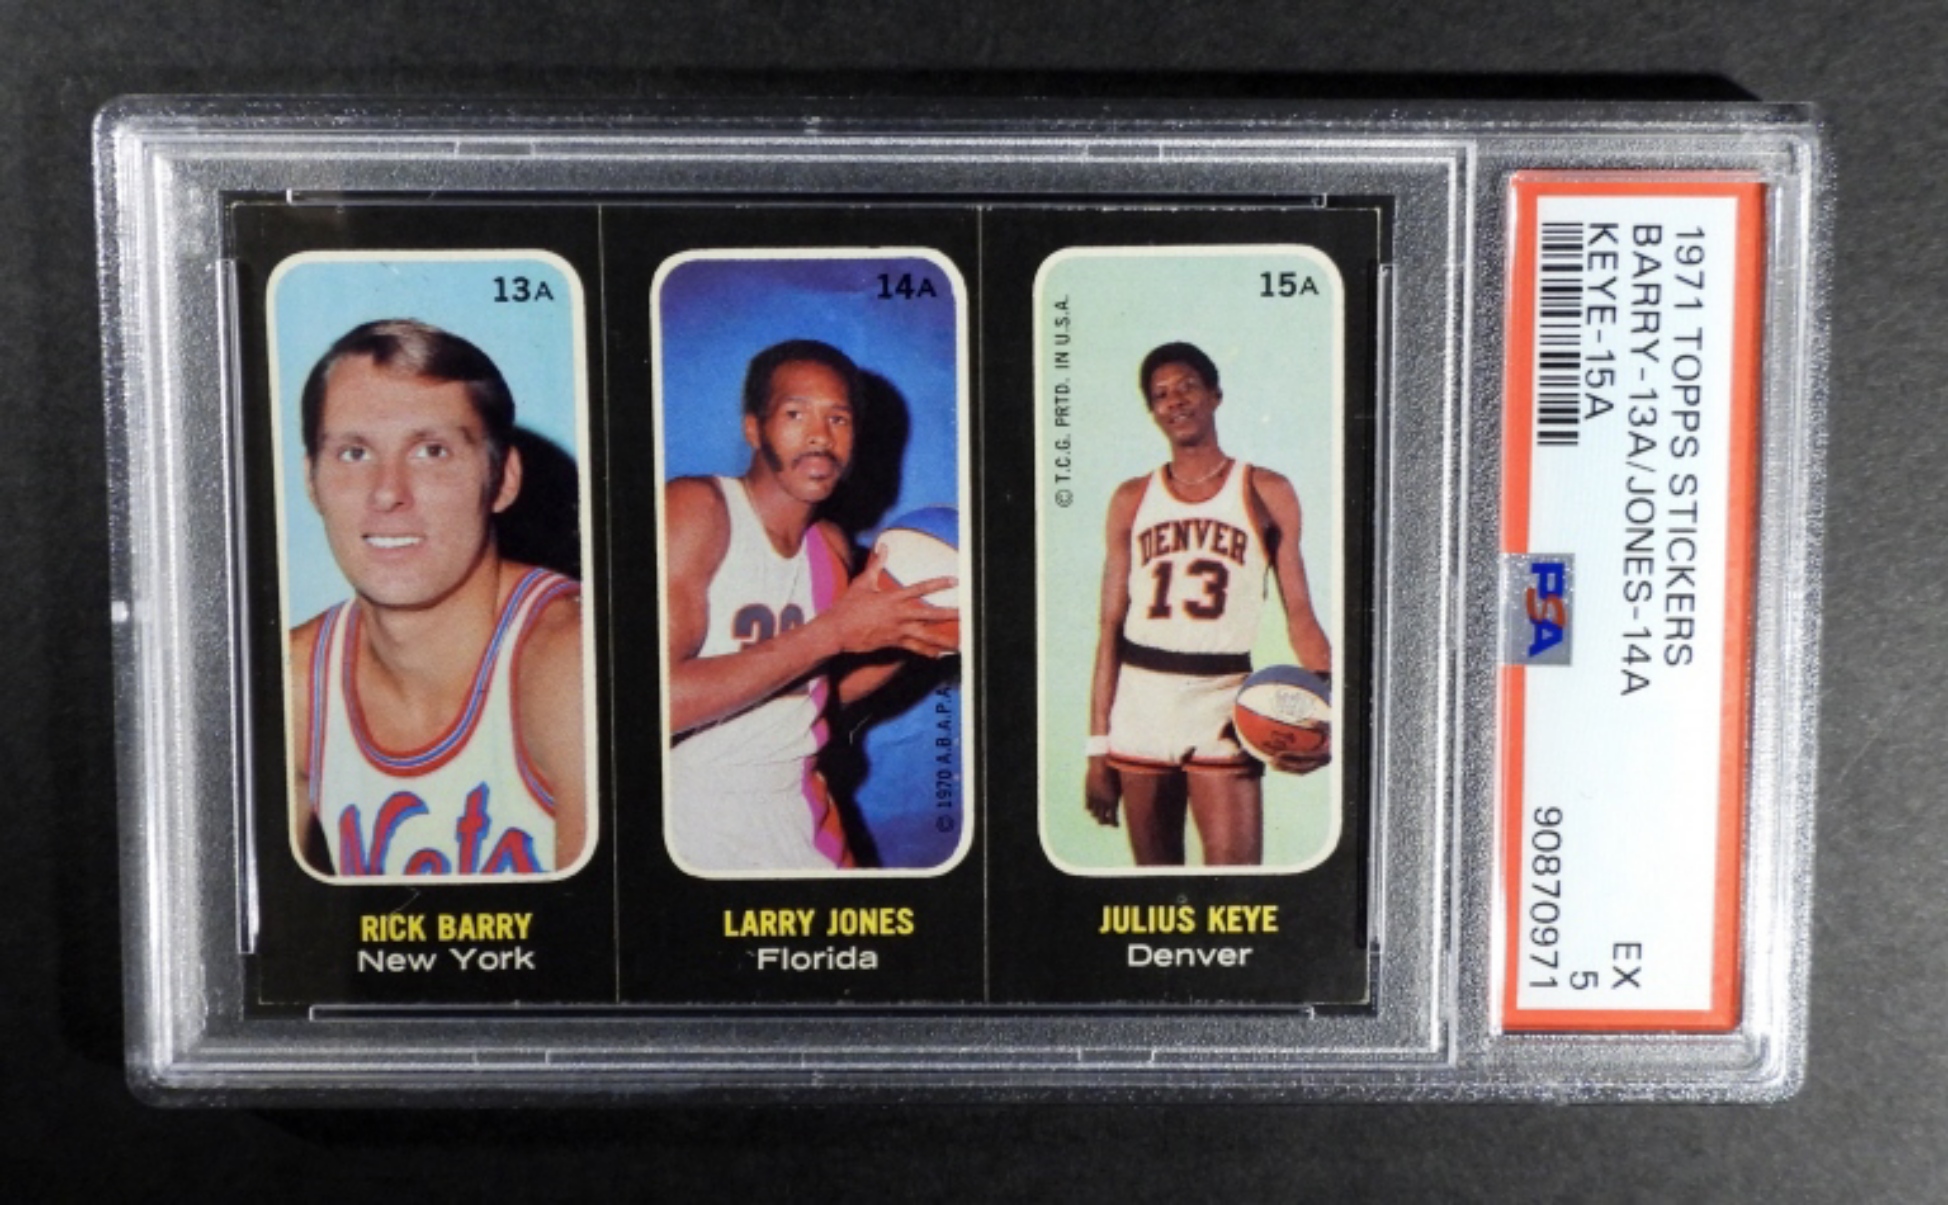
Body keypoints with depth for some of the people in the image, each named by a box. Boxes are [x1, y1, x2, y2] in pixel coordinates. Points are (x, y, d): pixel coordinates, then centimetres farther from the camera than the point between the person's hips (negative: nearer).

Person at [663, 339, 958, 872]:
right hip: (699, 820, -6)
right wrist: (832, 633, -25)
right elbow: (659, 701, -27)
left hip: (801, 812, 7)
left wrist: (913, 638, 0)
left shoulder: (833, 545, 4)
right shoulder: (694, 508, -16)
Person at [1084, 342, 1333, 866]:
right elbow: (1111, 626, 8)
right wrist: (1098, 748, 3)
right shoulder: (1131, 500, 9)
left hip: (1225, 706, -2)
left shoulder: (1265, 492, 4)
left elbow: (1299, 614, -1)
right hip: (1138, 706, 2)